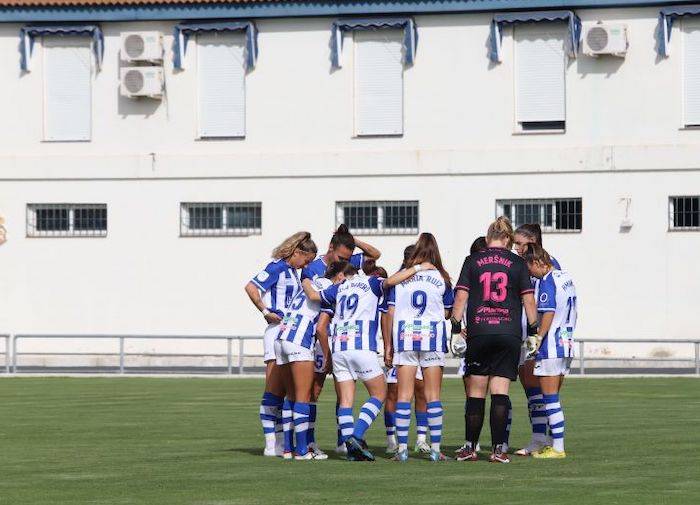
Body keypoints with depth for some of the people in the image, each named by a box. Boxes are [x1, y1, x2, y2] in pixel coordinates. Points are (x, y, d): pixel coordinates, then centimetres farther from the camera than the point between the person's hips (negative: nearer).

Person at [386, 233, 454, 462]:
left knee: (404, 394, 2)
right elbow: (447, 313, 8)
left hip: (404, 336, 1)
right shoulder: (441, 278, 2)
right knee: (433, 395, 4)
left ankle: (402, 449, -2)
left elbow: (391, 313, 3)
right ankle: (435, 449, 1)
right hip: (432, 337, -1)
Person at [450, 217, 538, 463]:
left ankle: (471, 448, 9)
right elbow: (528, 300, 4)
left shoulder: (472, 261, 5)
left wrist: (456, 328, 4)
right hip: (509, 333, 0)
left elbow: (461, 297, 1)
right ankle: (498, 449, -6)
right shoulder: (517, 263, 5)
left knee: (476, 393, 7)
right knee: (500, 392, -2)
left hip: (478, 333, 0)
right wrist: (533, 331, 11)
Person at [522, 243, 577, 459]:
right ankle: (555, 444, 15)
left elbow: (548, 314, -19)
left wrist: (537, 339, -14)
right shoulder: (566, 278, 14)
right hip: (566, 344, 9)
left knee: (550, 398, -5)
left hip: (551, 346, -9)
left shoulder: (548, 281, -13)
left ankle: (557, 447, -6)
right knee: (554, 398, 14)